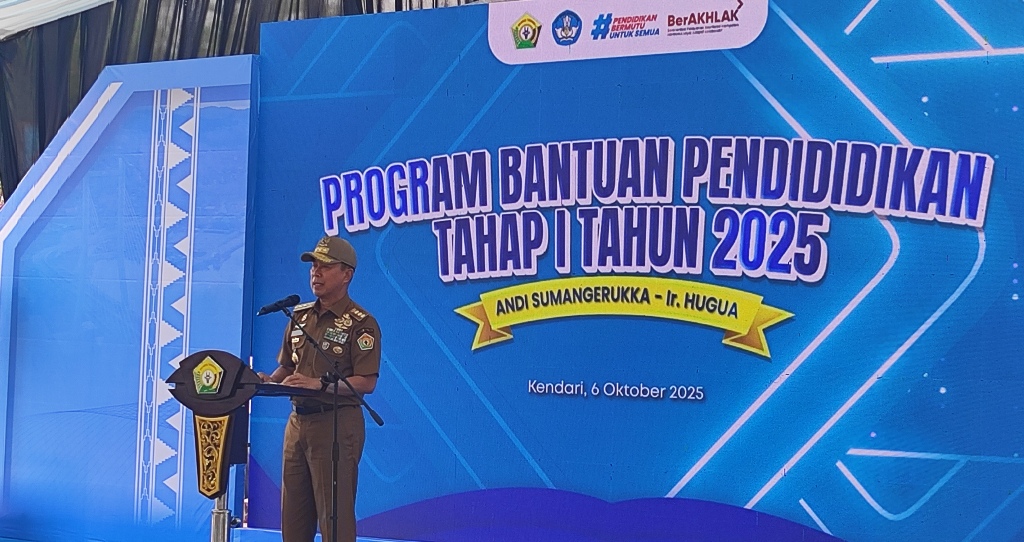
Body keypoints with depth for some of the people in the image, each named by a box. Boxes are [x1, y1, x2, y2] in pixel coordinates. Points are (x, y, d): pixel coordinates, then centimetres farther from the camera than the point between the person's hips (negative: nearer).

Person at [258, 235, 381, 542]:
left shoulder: (360, 323, -9)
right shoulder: (299, 316, 12)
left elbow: (367, 382, -15)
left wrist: (320, 385, -25)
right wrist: (270, 381, 0)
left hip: (336, 423, -7)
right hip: (298, 421, 7)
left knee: (335, 515, -3)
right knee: (292, 514, 13)